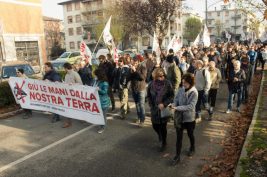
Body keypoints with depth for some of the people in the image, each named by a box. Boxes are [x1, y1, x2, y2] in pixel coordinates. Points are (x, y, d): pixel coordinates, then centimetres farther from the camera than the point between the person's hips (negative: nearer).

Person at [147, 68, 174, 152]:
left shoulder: (167, 83, -12)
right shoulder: (151, 84, -4)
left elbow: (172, 96, -9)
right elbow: (149, 96, 5)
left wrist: (164, 104, -18)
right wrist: (151, 106, -4)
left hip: (164, 109, -3)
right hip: (154, 109, 3)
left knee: (163, 126, 5)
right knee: (155, 126, 11)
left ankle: (164, 143, 29)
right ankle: (160, 135, 47)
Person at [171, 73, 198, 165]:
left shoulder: (194, 92, -20)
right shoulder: (181, 89, -6)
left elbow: (190, 106, -26)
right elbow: (176, 99, 3)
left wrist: (177, 108, -32)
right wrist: (173, 105, -19)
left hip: (189, 118, -3)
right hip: (179, 117, 3)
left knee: (190, 135, 21)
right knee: (179, 137, 7)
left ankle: (192, 148, 49)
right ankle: (177, 156, 18)